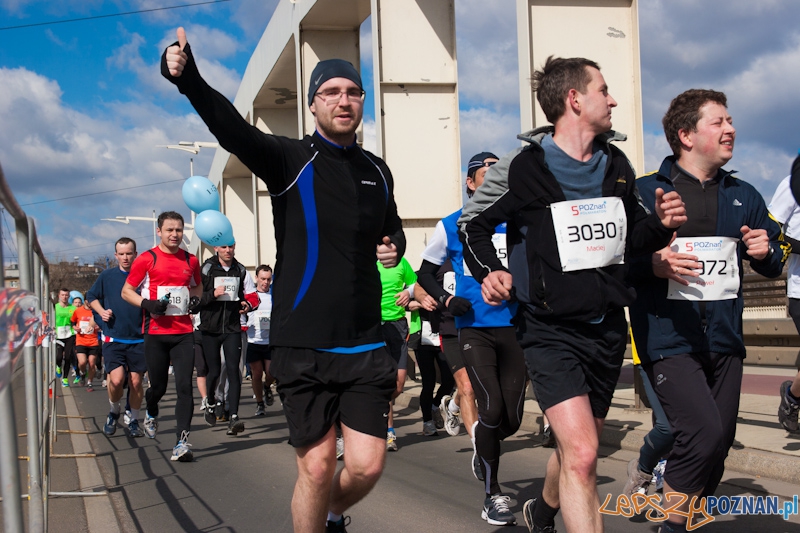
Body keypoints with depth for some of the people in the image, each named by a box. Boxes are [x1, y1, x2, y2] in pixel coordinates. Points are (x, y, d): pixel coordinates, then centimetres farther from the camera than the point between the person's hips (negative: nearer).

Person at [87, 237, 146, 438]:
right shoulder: (107, 276, 3)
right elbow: (91, 297, 16)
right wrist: (101, 311, 0)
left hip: (138, 339, 0)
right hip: (113, 338, 0)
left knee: (135, 382, 4)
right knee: (116, 379, -15)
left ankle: (133, 421, 22)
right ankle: (114, 411, 14)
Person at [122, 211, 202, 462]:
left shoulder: (191, 260, 9)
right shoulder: (147, 259, -1)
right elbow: (126, 291, 3)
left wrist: (195, 298, 6)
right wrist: (147, 304, -14)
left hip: (184, 333, 2)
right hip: (155, 333, -2)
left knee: (184, 386, -10)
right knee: (158, 386, 8)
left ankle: (182, 442, -11)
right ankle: (151, 414, 43)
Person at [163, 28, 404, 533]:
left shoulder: (378, 171, 10)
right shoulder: (291, 159, -5)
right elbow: (233, 128, -24)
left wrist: (396, 247, 4)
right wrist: (187, 78, -43)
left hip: (366, 344, 4)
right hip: (304, 344, -4)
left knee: (367, 466, 1)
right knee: (317, 467, -2)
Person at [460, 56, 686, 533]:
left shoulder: (616, 165, 7)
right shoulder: (523, 169, -10)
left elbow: (632, 237, 16)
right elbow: (476, 228, 1)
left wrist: (660, 224, -5)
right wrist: (490, 271, -17)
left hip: (608, 328, 6)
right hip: (552, 329, -6)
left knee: (579, 446, 20)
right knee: (581, 453, -19)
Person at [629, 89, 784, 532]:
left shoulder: (743, 196, 13)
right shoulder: (645, 192, -4)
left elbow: (773, 266, 20)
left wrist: (765, 252, -3)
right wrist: (654, 265, -25)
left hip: (724, 341, 6)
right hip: (669, 340, -6)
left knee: (717, 448, 10)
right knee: (704, 433, -21)